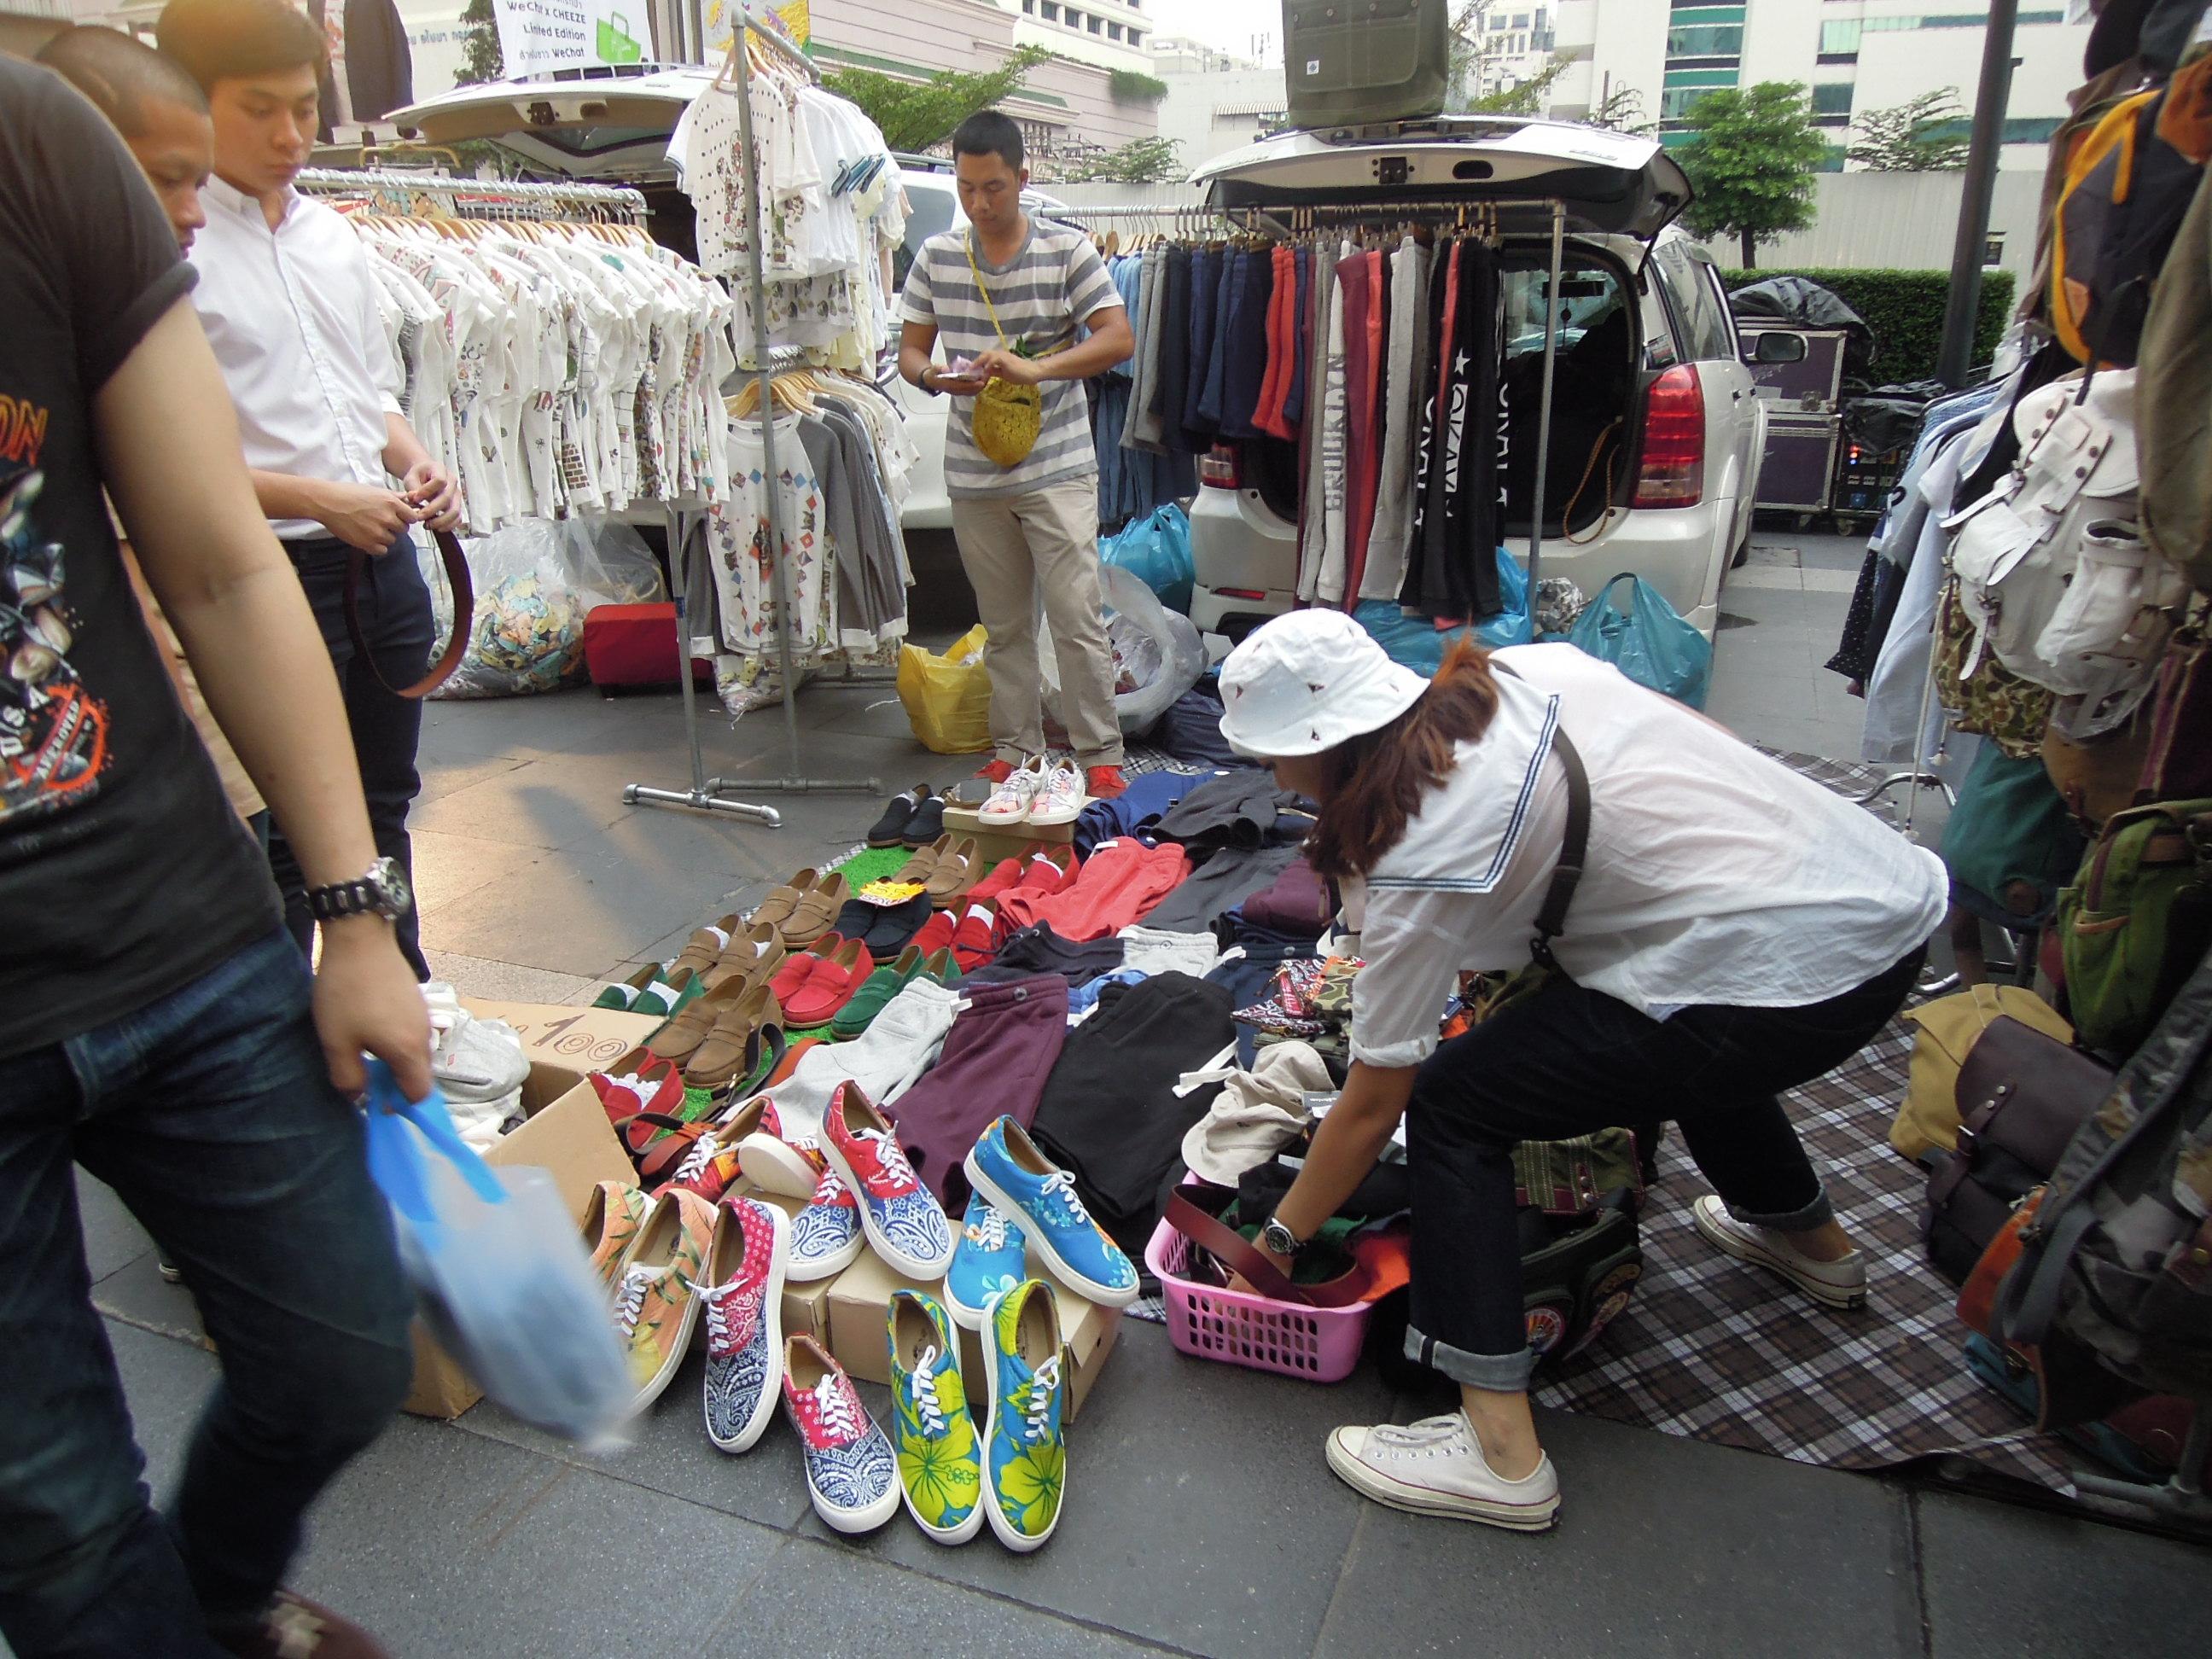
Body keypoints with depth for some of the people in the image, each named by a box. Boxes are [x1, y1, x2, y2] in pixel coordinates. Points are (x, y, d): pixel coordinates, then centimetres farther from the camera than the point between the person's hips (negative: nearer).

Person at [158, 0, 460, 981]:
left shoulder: (331, 236, 13)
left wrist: (416, 465, 1)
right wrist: (323, 500, -20)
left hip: (381, 559, 7)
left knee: (384, 799, 19)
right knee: (281, 832, 3)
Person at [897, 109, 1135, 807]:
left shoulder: (1068, 250, -2)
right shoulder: (935, 258, 8)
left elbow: (1119, 338, -9)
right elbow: (910, 349, 11)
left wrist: (1038, 368, -22)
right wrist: (933, 376, -13)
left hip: (1058, 468, -3)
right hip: (974, 473, 4)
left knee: (1077, 618, -6)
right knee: (1003, 624, 11)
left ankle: (1101, 757, 3)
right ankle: (1016, 750, 23)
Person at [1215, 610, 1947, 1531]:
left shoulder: (1419, 859, -13)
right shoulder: (1521, 670, 5)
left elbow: (1372, 1107, -5)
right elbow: (1708, 737, 16)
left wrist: (1276, 1242, 8)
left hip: (1790, 982, -9)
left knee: (1451, 1102, 0)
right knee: (1687, 1031, 40)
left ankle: (1502, 1453, 1)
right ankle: (1810, 1238, 62)